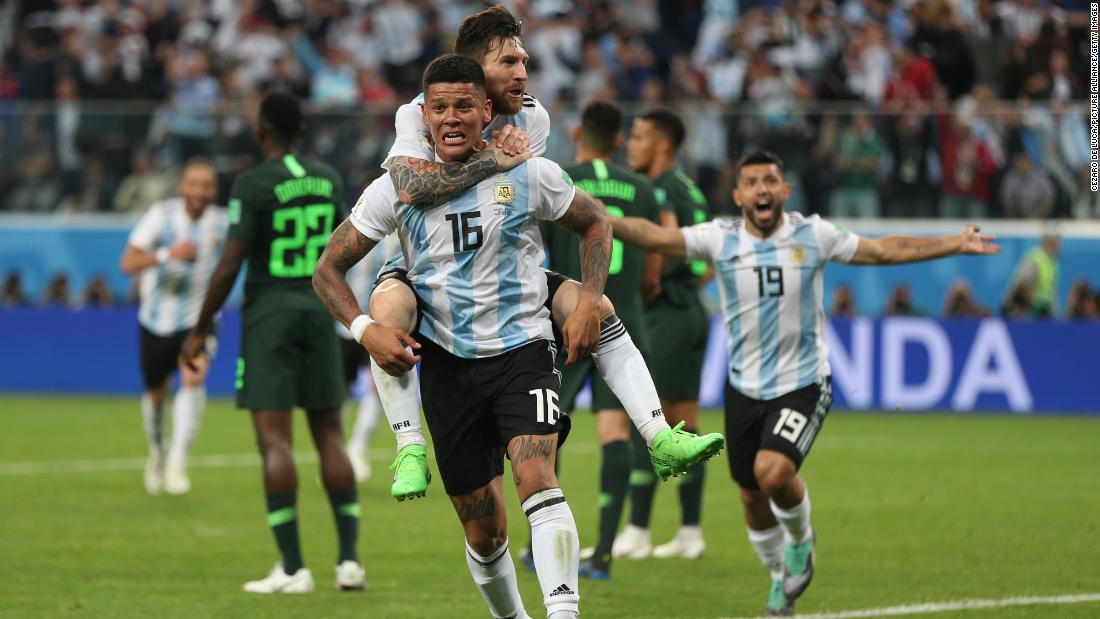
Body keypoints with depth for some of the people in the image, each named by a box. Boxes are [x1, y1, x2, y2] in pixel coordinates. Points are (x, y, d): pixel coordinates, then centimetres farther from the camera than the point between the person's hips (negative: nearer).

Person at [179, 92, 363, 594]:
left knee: (274, 438, -6)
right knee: (330, 435, 10)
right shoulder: (328, 179, 8)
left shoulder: (253, 185, -10)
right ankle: (349, 559, 5)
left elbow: (230, 265, -13)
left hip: (269, 312, -5)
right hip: (319, 310, 5)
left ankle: (293, 568, -11)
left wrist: (199, 331, -6)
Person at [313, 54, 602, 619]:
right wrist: (365, 328, -15)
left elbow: (594, 224, 14)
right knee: (483, 533, 6)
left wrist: (589, 300, -1)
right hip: (446, 361, 2)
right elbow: (328, 270, 3)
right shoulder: (397, 189, -3)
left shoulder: (530, 175, -4)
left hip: (522, 350, -2)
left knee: (535, 476, -28)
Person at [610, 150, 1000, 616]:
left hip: (803, 384, -3)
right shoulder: (720, 238, -5)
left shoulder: (814, 235, -4)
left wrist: (957, 244, 5)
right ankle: (782, 580, 35)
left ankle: (801, 540, 6)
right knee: (752, 496, 9)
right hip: (744, 388, 3)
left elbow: (885, 250, 5)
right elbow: (654, 237, -15)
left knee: (773, 471, -26)